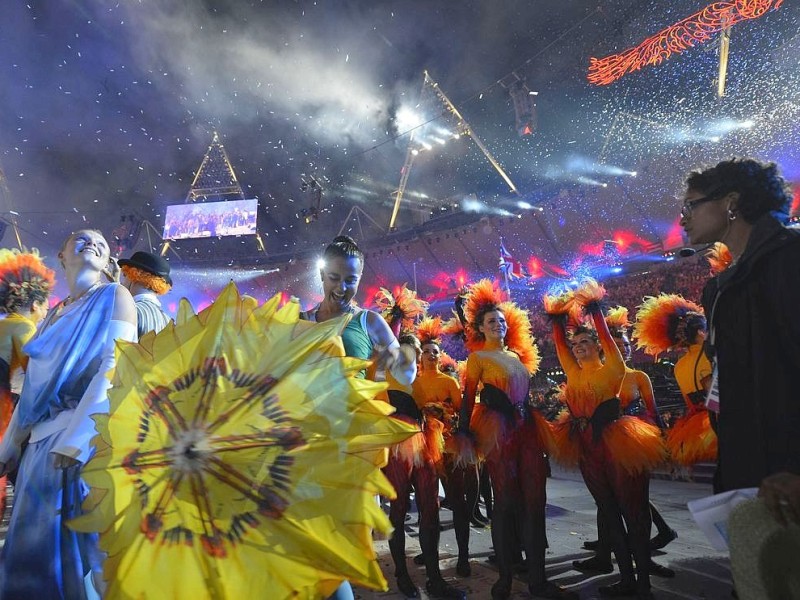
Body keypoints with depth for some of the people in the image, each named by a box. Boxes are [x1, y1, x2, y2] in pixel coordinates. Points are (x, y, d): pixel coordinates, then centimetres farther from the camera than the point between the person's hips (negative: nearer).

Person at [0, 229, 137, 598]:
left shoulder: (114, 297, -1)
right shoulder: (54, 314, 18)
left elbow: (115, 367, -13)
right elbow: (34, 384, 19)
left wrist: (78, 435, -21)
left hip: (87, 437, -6)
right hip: (41, 440, 6)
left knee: (78, 539, -1)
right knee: (35, 542, 12)